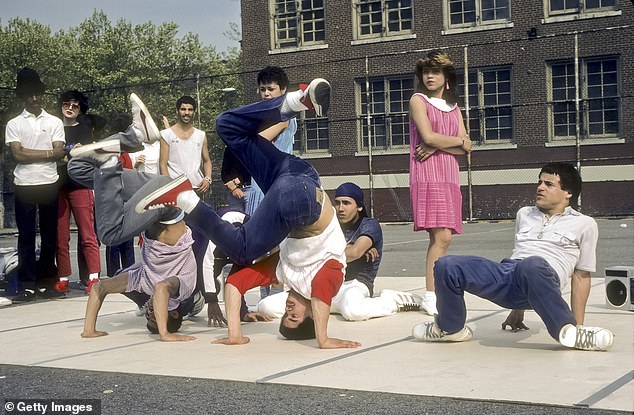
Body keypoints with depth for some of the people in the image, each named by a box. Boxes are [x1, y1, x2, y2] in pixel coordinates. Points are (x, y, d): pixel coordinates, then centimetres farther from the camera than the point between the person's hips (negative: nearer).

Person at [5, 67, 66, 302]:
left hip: (49, 185, 1)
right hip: (24, 185, -1)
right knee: (26, 236, 0)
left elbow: (60, 153, -3)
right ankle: (27, 285, 2)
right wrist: (47, 153, -6)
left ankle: (46, 283, 12)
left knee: (49, 236, 4)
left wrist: (30, 154, -12)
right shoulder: (14, 124, 6)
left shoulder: (55, 122, 9)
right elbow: (17, 154, -7)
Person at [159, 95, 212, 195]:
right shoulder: (166, 134, 4)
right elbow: (163, 164, -1)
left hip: (197, 188, 3)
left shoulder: (201, 135, 15)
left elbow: (207, 161, 18)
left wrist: (207, 179, 0)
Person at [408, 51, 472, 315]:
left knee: (440, 237, 0)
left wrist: (437, 147, -7)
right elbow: (428, 136, -11)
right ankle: (430, 297, -14)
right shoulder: (418, 100, 4)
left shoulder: (453, 107, 21)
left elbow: (467, 148, 9)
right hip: (427, 176, -6)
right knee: (442, 237, -15)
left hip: (449, 176, 6)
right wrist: (458, 141, 3)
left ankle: (435, 292, 2)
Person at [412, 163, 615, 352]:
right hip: (505, 272, 5)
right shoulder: (524, 214, 30)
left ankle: (570, 332, -31)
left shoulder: (584, 224, 15)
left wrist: (578, 325, 7)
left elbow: (581, 276, 12)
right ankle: (450, 328, 4)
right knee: (446, 266, -19)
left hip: (544, 280, -5)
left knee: (531, 266, -43)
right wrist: (517, 311, 31)